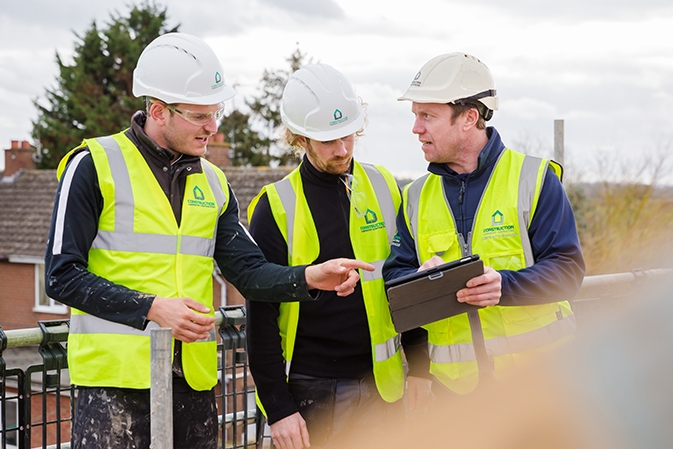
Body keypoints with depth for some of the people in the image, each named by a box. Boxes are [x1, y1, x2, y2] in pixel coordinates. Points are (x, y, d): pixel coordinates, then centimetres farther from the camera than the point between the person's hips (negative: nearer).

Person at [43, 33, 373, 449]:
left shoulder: (213, 182, 14)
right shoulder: (95, 165, -4)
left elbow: (250, 272, 8)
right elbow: (62, 276, -7)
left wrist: (310, 277, -11)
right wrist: (152, 308, -15)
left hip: (194, 379, 5)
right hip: (117, 373, -5)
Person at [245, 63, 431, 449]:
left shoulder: (383, 187, 6)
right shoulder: (277, 208, -6)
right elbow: (261, 318, -6)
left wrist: (419, 366, 10)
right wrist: (278, 409, -9)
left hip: (382, 385, 4)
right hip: (313, 391, -4)